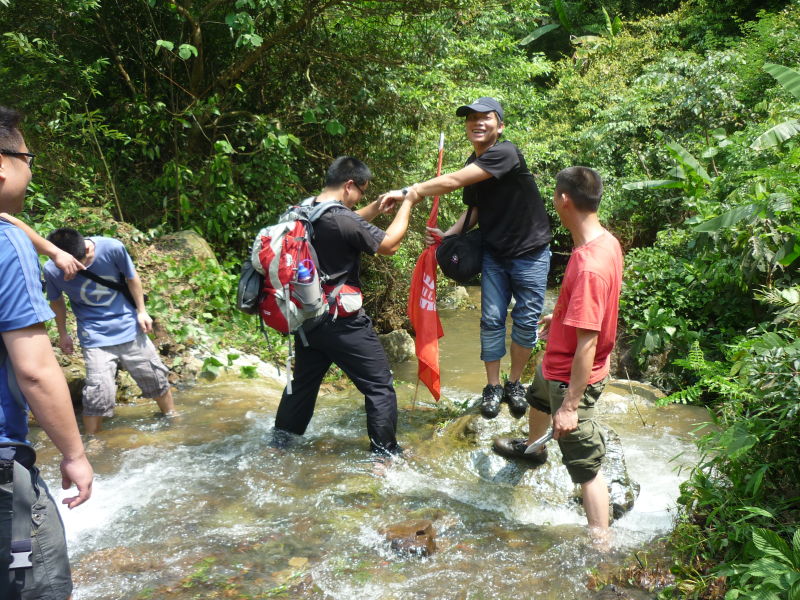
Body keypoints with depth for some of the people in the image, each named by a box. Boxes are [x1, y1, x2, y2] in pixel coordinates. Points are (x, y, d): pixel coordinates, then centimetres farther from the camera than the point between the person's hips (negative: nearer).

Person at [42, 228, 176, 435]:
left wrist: (141, 311, 2)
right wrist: (63, 334, 11)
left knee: (156, 378, 12)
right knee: (98, 394, -10)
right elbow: (57, 301, 2)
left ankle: (172, 418, 35)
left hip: (129, 327, 2)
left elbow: (131, 278, -3)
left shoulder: (112, 248, -21)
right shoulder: (51, 270, -18)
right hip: (95, 336, -1)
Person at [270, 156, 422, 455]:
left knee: (303, 380, 24)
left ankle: (280, 441, 35)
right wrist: (406, 205, 2)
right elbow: (390, 245, -9)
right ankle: (385, 453, 11)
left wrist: (378, 206, 14)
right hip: (342, 323, -8)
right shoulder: (344, 220, -23)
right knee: (379, 386, 6)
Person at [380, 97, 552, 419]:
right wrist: (447, 234, -4)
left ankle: (514, 384, 20)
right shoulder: (474, 164, 3)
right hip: (494, 253, 6)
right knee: (491, 320, 3)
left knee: (526, 321, 2)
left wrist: (408, 192, -26)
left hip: (530, 253, -6)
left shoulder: (505, 153, -22)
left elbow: (453, 181, -29)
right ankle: (493, 387, 16)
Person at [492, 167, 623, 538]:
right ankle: (533, 448, 68)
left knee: (585, 465, 0)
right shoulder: (606, 241, -5)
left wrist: (570, 405, -28)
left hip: (574, 378, -10)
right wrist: (560, 316, 29)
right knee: (537, 396, 38)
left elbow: (587, 342, -33)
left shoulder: (588, 266, -35)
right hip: (557, 365, 10)